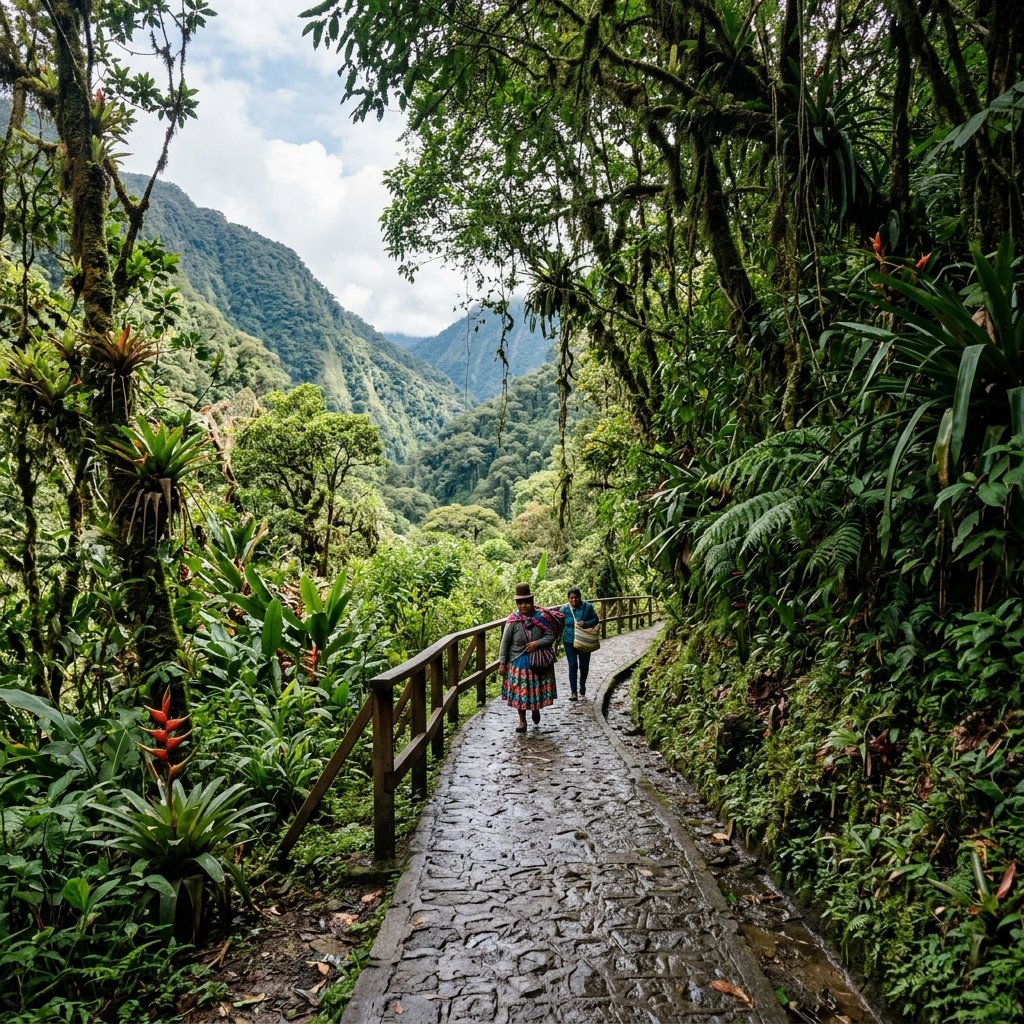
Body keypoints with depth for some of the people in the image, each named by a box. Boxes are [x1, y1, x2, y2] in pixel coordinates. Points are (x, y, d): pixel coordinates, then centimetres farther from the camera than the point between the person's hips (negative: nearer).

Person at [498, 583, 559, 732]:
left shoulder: (540, 618, -8)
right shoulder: (512, 621, -11)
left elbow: (551, 636, -5)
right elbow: (505, 643, -6)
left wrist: (537, 643, -20)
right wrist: (502, 663, -8)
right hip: (518, 663, -1)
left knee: (537, 690, 11)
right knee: (519, 693, 6)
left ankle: (535, 709, 43)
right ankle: (522, 722, 22)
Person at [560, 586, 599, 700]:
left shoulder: (588, 607, -8)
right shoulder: (564, 609, -5)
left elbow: (596, 620, -2)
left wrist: (585, 624, -20)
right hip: (570, 641, 0)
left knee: (584, 666, 10)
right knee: (573, 666, -5)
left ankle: (582, 685, 38)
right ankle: (573, 692, 0)